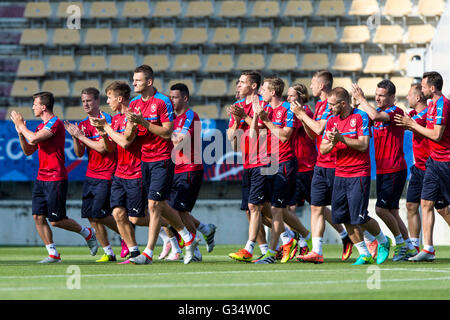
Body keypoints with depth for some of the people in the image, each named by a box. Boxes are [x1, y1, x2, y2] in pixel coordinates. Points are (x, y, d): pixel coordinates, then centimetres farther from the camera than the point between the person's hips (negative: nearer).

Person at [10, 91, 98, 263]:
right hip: (41, 178, 9)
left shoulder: (55, 123, -12)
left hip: (56, 179, -9)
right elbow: (28, 151, 20)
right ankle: (53, 254, 4)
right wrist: (20, 132, 6)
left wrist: (21, 125, -10)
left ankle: (87, 233, 17)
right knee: (38, 216, -1)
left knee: (56, 220, -5)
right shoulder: (41, 126, 16)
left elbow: (33, 139, -24)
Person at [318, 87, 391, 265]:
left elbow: (363, 145, -14)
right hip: (340, 175, 6)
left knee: (359, 218, -9)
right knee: (343, 217, 2)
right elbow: (323, 149, 6)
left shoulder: (360, 117, -7)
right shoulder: (332, 121, 9)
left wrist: (341, 138, -22)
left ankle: (383, 241, 18)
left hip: (359, 174, -6)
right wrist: (332, 143, -15)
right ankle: (364, 254, 12)